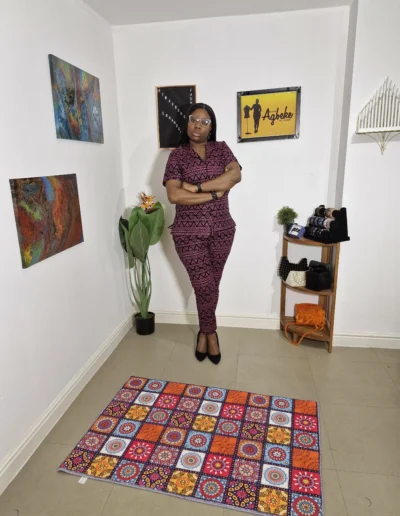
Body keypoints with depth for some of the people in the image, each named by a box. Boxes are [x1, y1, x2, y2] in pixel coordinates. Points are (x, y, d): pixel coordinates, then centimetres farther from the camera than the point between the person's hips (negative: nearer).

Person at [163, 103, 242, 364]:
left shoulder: (221, 148, 6)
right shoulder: (177, 155, -2)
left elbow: (235, 175, -13)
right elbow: (174, 195, -15)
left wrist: (196, 187, -20)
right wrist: (214, 193, -17)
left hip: (222, 230, 2)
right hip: (189, 233, -2)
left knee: (210, 285, 12)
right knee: (205, 286, 1)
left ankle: (204, 331, 34)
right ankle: (210, 333, 27)